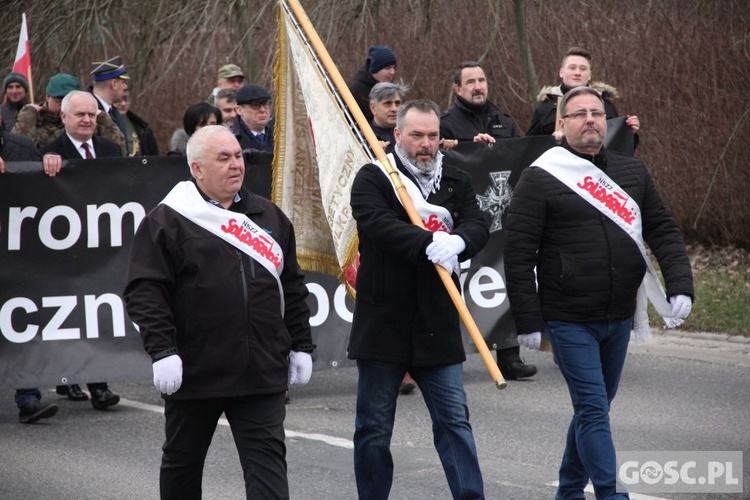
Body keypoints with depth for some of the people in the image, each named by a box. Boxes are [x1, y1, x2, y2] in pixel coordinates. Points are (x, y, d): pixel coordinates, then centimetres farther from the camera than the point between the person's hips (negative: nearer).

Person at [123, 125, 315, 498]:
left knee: (267, 461, -4)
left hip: (262, 371, 3)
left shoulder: (269, 217, 13)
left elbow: (292, 287, 18)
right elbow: (145, 291, -8)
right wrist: (162, 352, -16)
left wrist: (301, 345, 14)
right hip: (193, 371, -3)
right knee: (182, 461, 13)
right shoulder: (168, 220, -3)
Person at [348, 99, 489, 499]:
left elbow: (479, 227, -3)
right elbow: (377, 223, -20)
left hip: (437, 326, 3)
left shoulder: (457, 182, 12)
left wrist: (457, 241, -26)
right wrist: (429, 243, -33)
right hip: (383, 323, -3)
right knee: (374, 428, 6)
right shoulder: (372, 179, -2)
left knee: (454, 419, 1)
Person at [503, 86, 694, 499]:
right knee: (593, 409, -10)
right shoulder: (540, 178, -7)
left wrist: (680, 286, -6)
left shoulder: (632, 171, 8)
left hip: (619, 318, 6)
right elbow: (518, 252, -8)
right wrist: (527, 321, -11)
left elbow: (663, 231, 9)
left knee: (595, 407, 15)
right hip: (569, 321, -5)